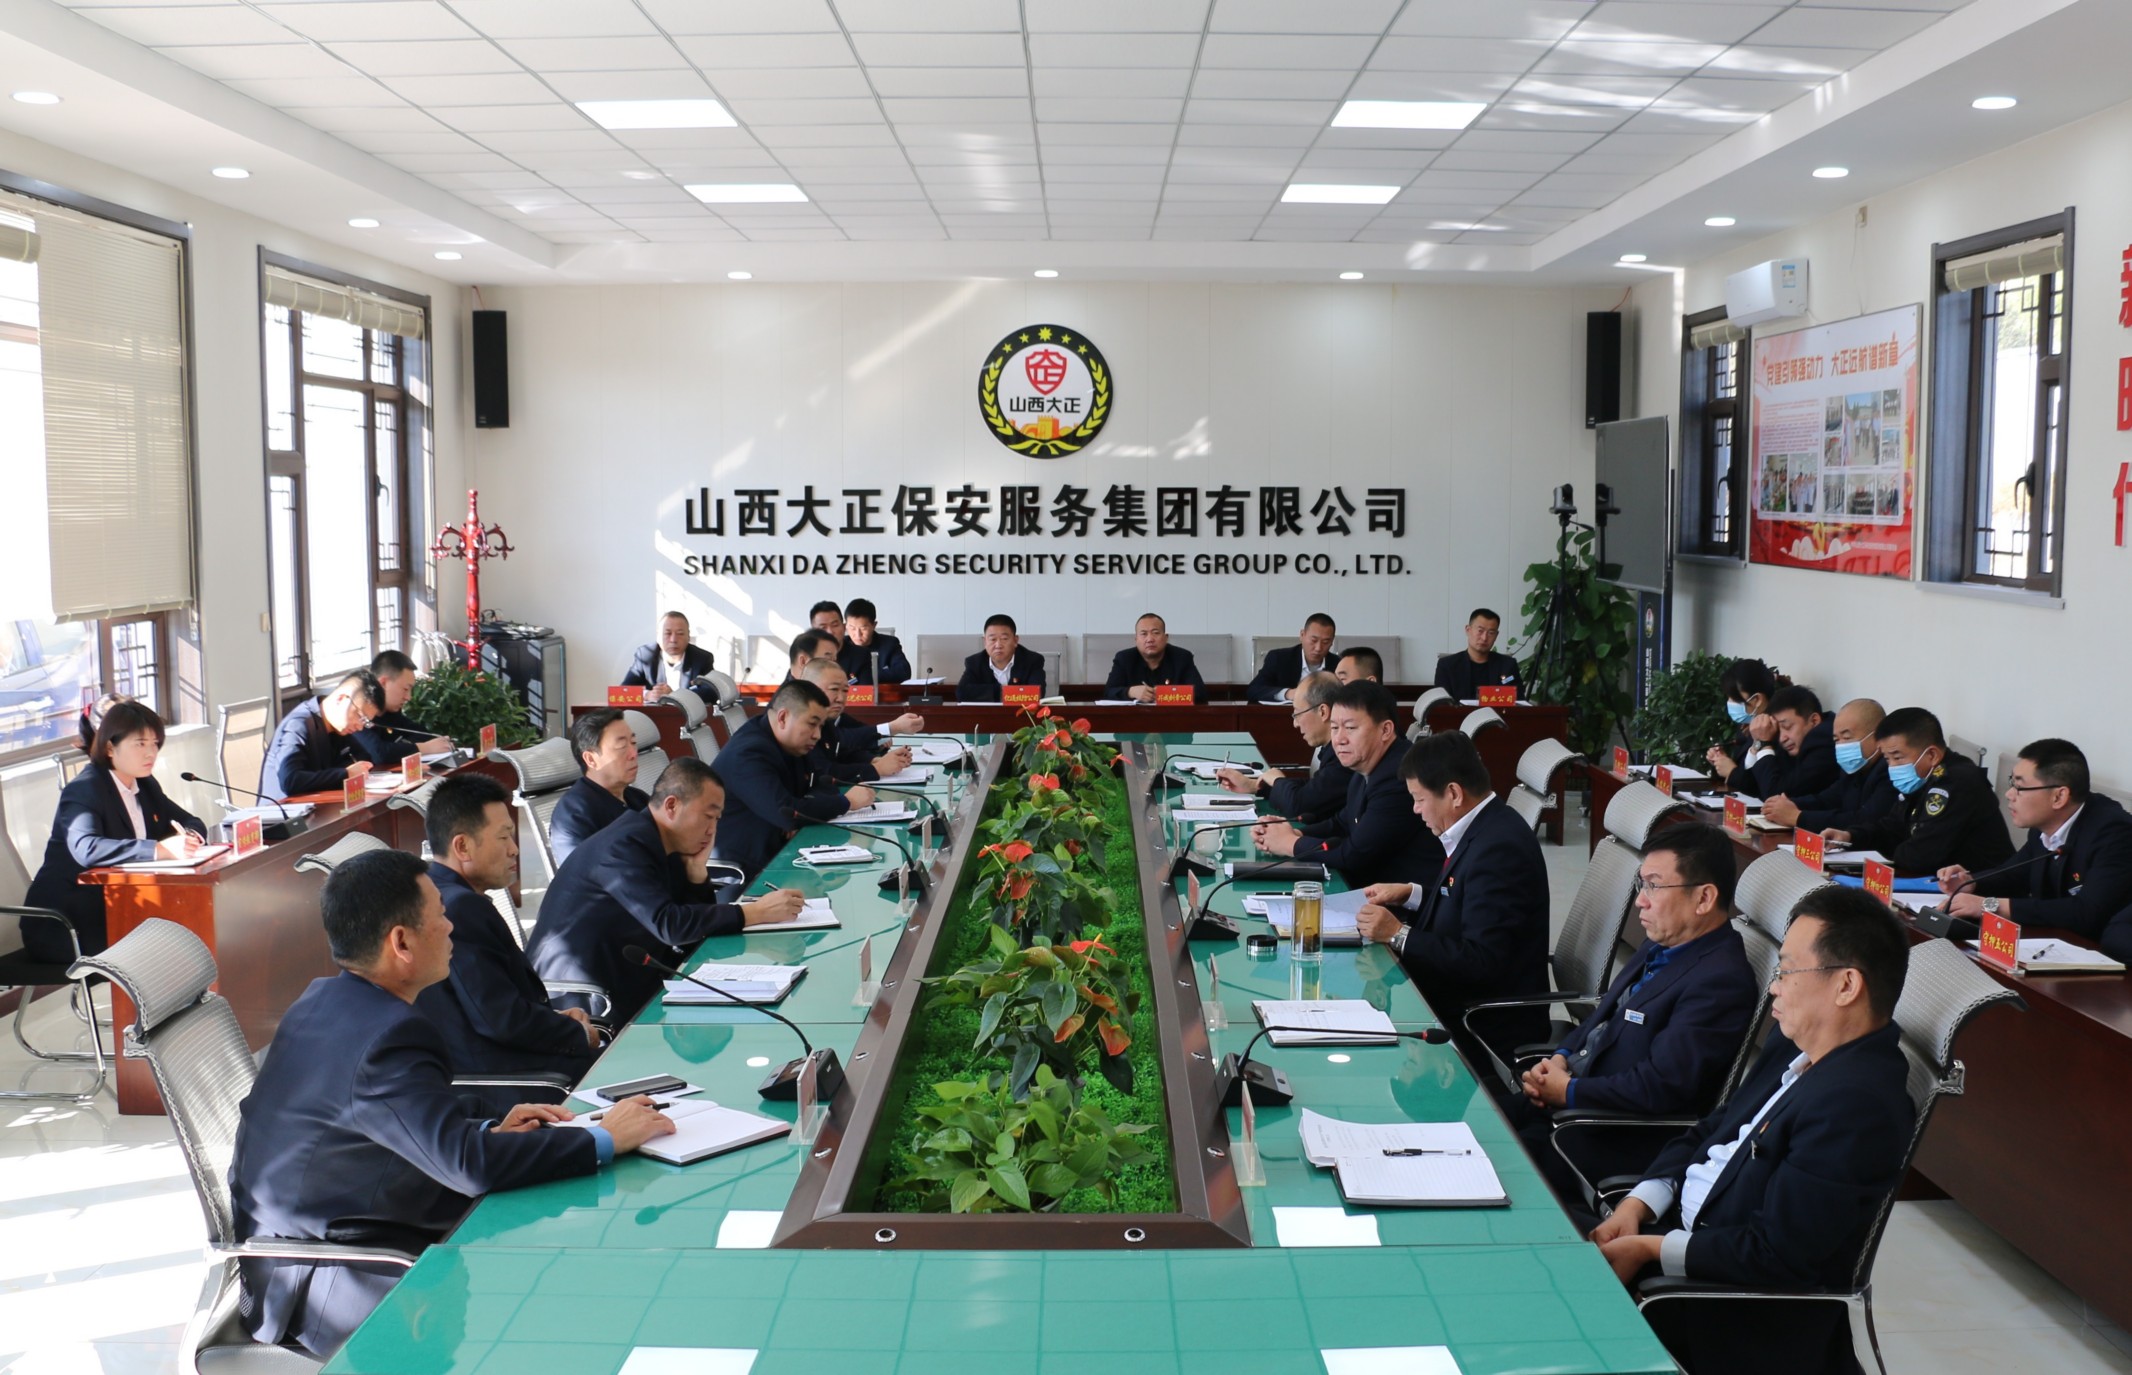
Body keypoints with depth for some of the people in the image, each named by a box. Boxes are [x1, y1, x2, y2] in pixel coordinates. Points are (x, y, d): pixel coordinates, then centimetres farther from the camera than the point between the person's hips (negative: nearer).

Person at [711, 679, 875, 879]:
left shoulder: (792, 744, 6)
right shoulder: (748, 754, -23)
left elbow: (824, 784, 9)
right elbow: (787, 814, -31)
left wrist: (806, 813, -13)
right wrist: (847, 802, -19)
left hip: (780, 851, 9)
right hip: (751, 869, -9)